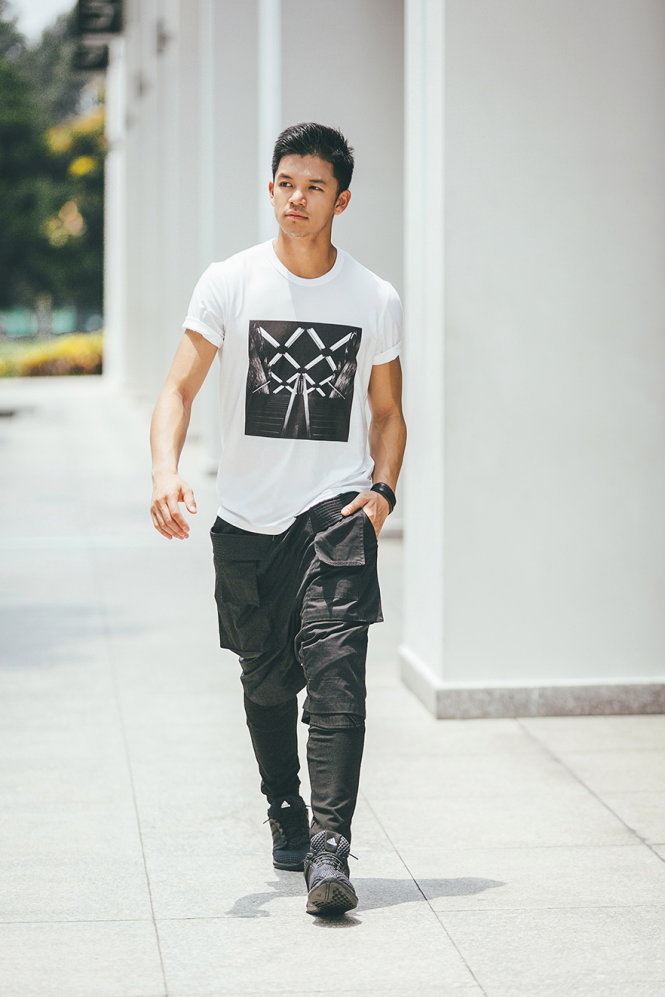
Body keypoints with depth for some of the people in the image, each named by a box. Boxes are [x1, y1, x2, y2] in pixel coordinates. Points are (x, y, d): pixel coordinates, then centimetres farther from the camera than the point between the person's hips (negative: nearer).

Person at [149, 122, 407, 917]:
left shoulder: (376, 300, 3)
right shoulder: (229, 284, -2)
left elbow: (387, 412, 13)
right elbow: (180, 388, -7)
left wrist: (381, 490, -5)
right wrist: (165, 470, -25)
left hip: (336, 509, -1)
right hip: (246, 519, 1)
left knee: (334, 669, -17)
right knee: (266, 680, 13)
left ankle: (329, 850, -21)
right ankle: (285, 813, 37)